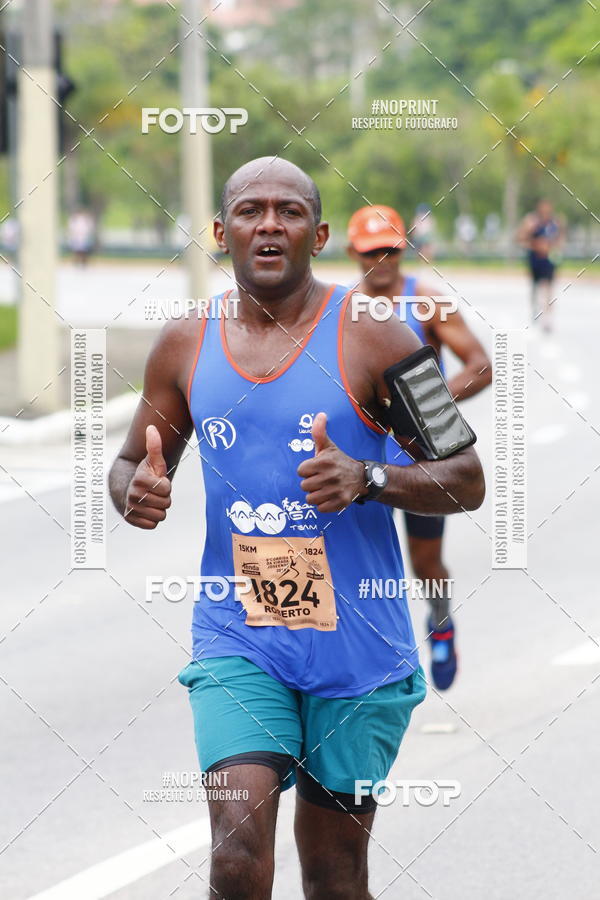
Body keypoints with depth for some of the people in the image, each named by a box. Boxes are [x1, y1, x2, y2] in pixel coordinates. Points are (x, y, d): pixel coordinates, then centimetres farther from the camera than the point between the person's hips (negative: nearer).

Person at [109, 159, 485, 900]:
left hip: (356, 645, -1)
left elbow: (466, 481, -4)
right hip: (237, 638, 1)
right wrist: (135, 492, -8)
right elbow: (131, 462, 17)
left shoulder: (370, 339, -6)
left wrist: (369, 479, -23)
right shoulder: (185, 346, 4)